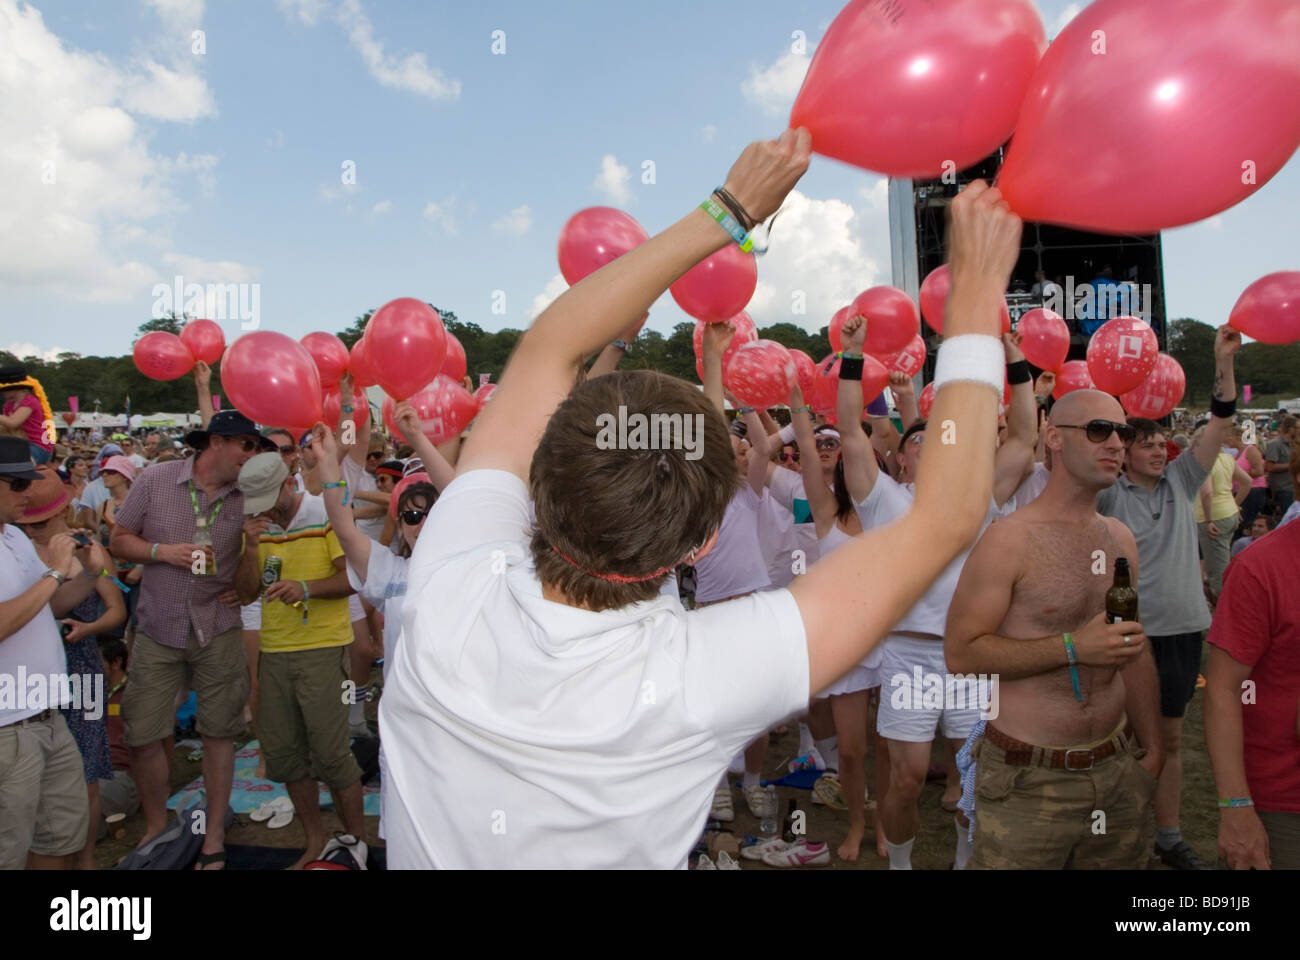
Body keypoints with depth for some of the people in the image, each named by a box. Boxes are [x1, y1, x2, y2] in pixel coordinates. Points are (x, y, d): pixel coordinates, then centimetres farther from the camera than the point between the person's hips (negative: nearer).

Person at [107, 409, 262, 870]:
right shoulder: (155, 479, -5)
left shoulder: (248, 496, -3)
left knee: (218, 732, 6)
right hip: (158, 629, 0)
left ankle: (215, 836, 23)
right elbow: (119, 540, 2)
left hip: (218, 631, 0)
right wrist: (162, 551, -15)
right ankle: (156, 825, 30)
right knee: (142, 736, 5)